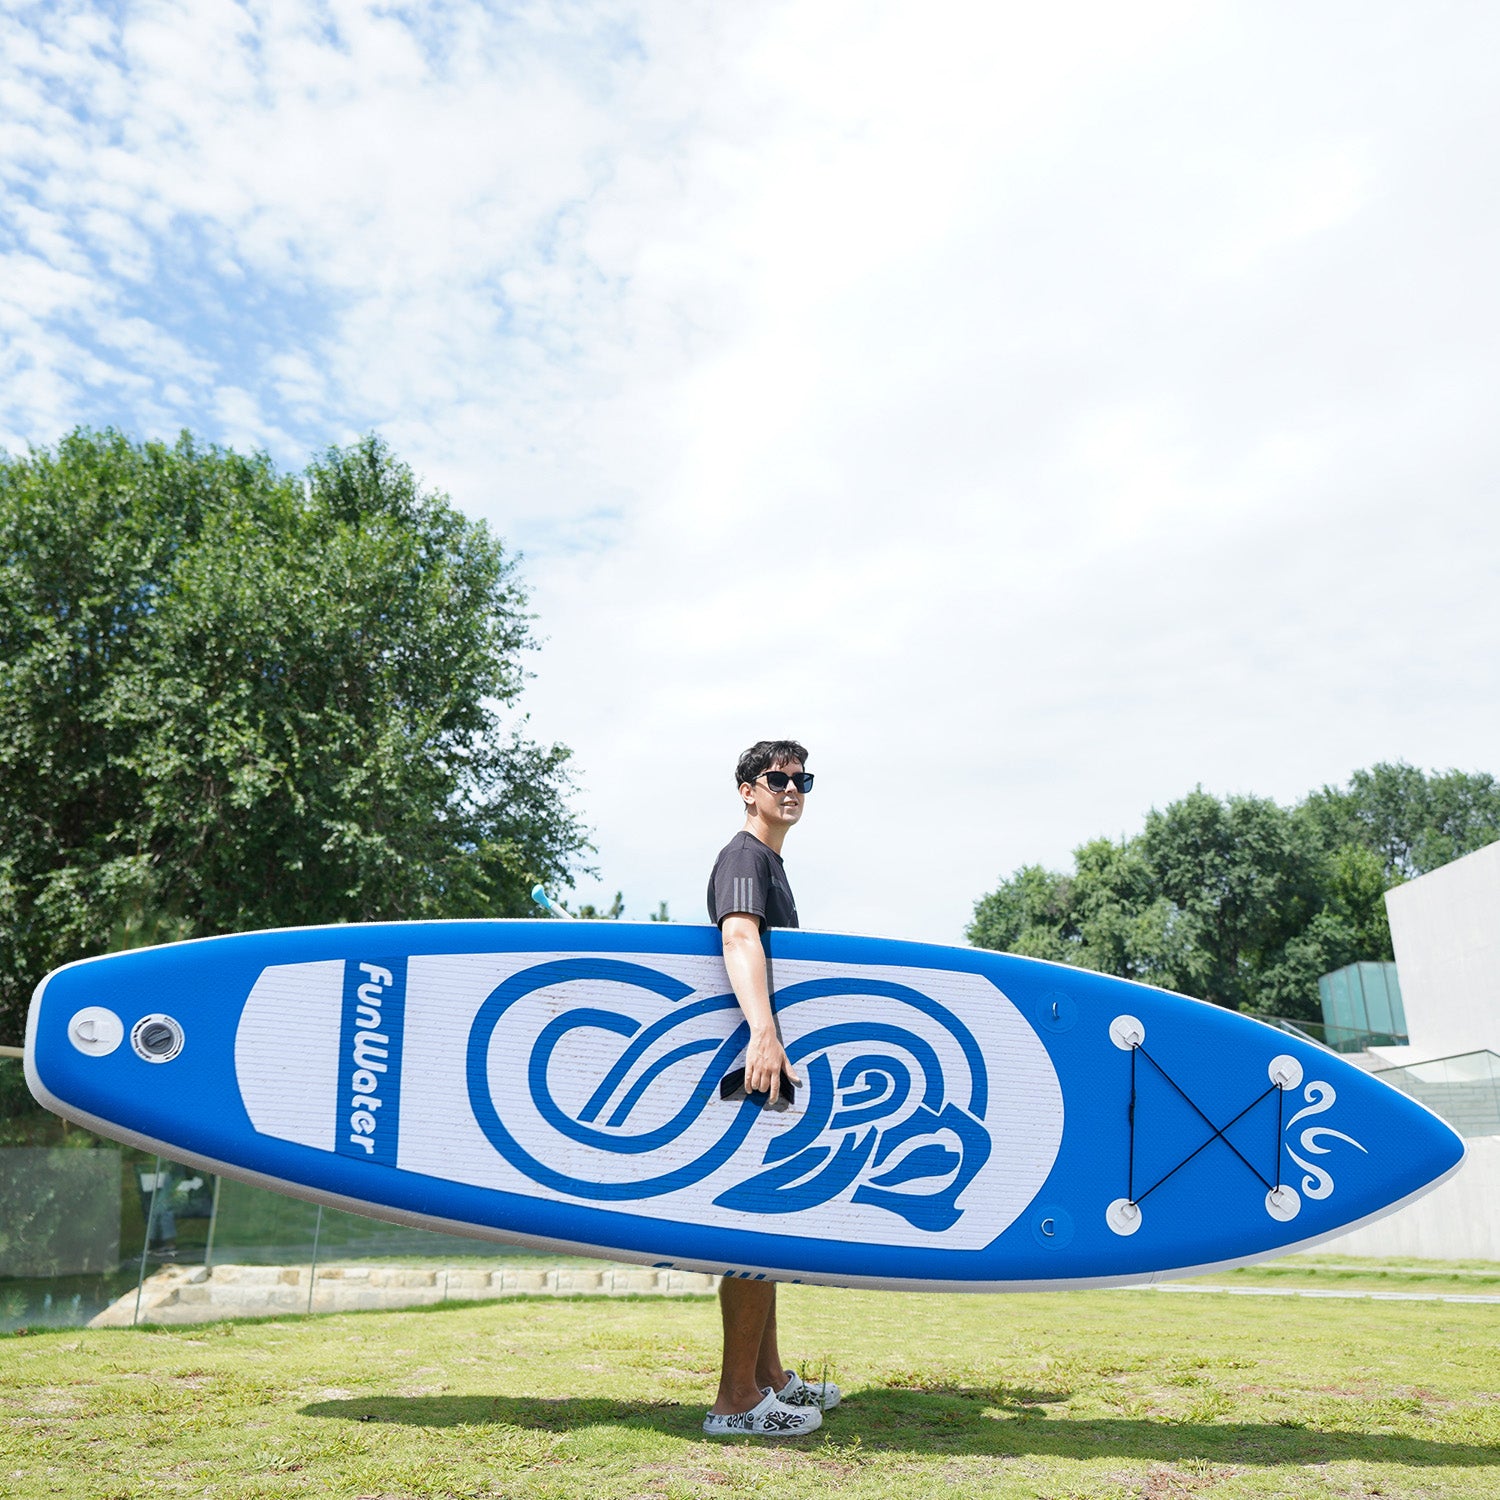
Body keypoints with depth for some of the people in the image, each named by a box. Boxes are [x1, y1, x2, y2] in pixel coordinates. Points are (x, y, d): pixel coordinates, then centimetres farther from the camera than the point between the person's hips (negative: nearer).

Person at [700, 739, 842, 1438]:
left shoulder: (771, 863, 22)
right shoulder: (744, 856, -10)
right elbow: (739, 937, -29)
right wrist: (763, 1033, -43)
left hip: (768, 1062, 10)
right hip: (751, 1057, -10)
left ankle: (768, 1377, 26)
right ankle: (735, 1402, -2)